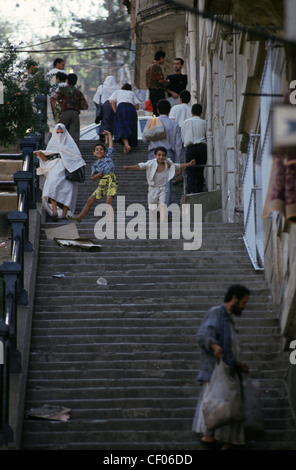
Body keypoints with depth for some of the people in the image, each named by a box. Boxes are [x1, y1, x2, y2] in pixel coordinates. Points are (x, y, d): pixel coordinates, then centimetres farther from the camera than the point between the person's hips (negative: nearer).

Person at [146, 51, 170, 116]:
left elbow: (147, 82, 21)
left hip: (151, 91, 10)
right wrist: (167, 82, -1)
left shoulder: (149, 67, 18)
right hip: (158, 91, -10)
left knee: (155, 112, 10)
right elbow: (160, 80, -18)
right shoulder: (157, 66, -12)